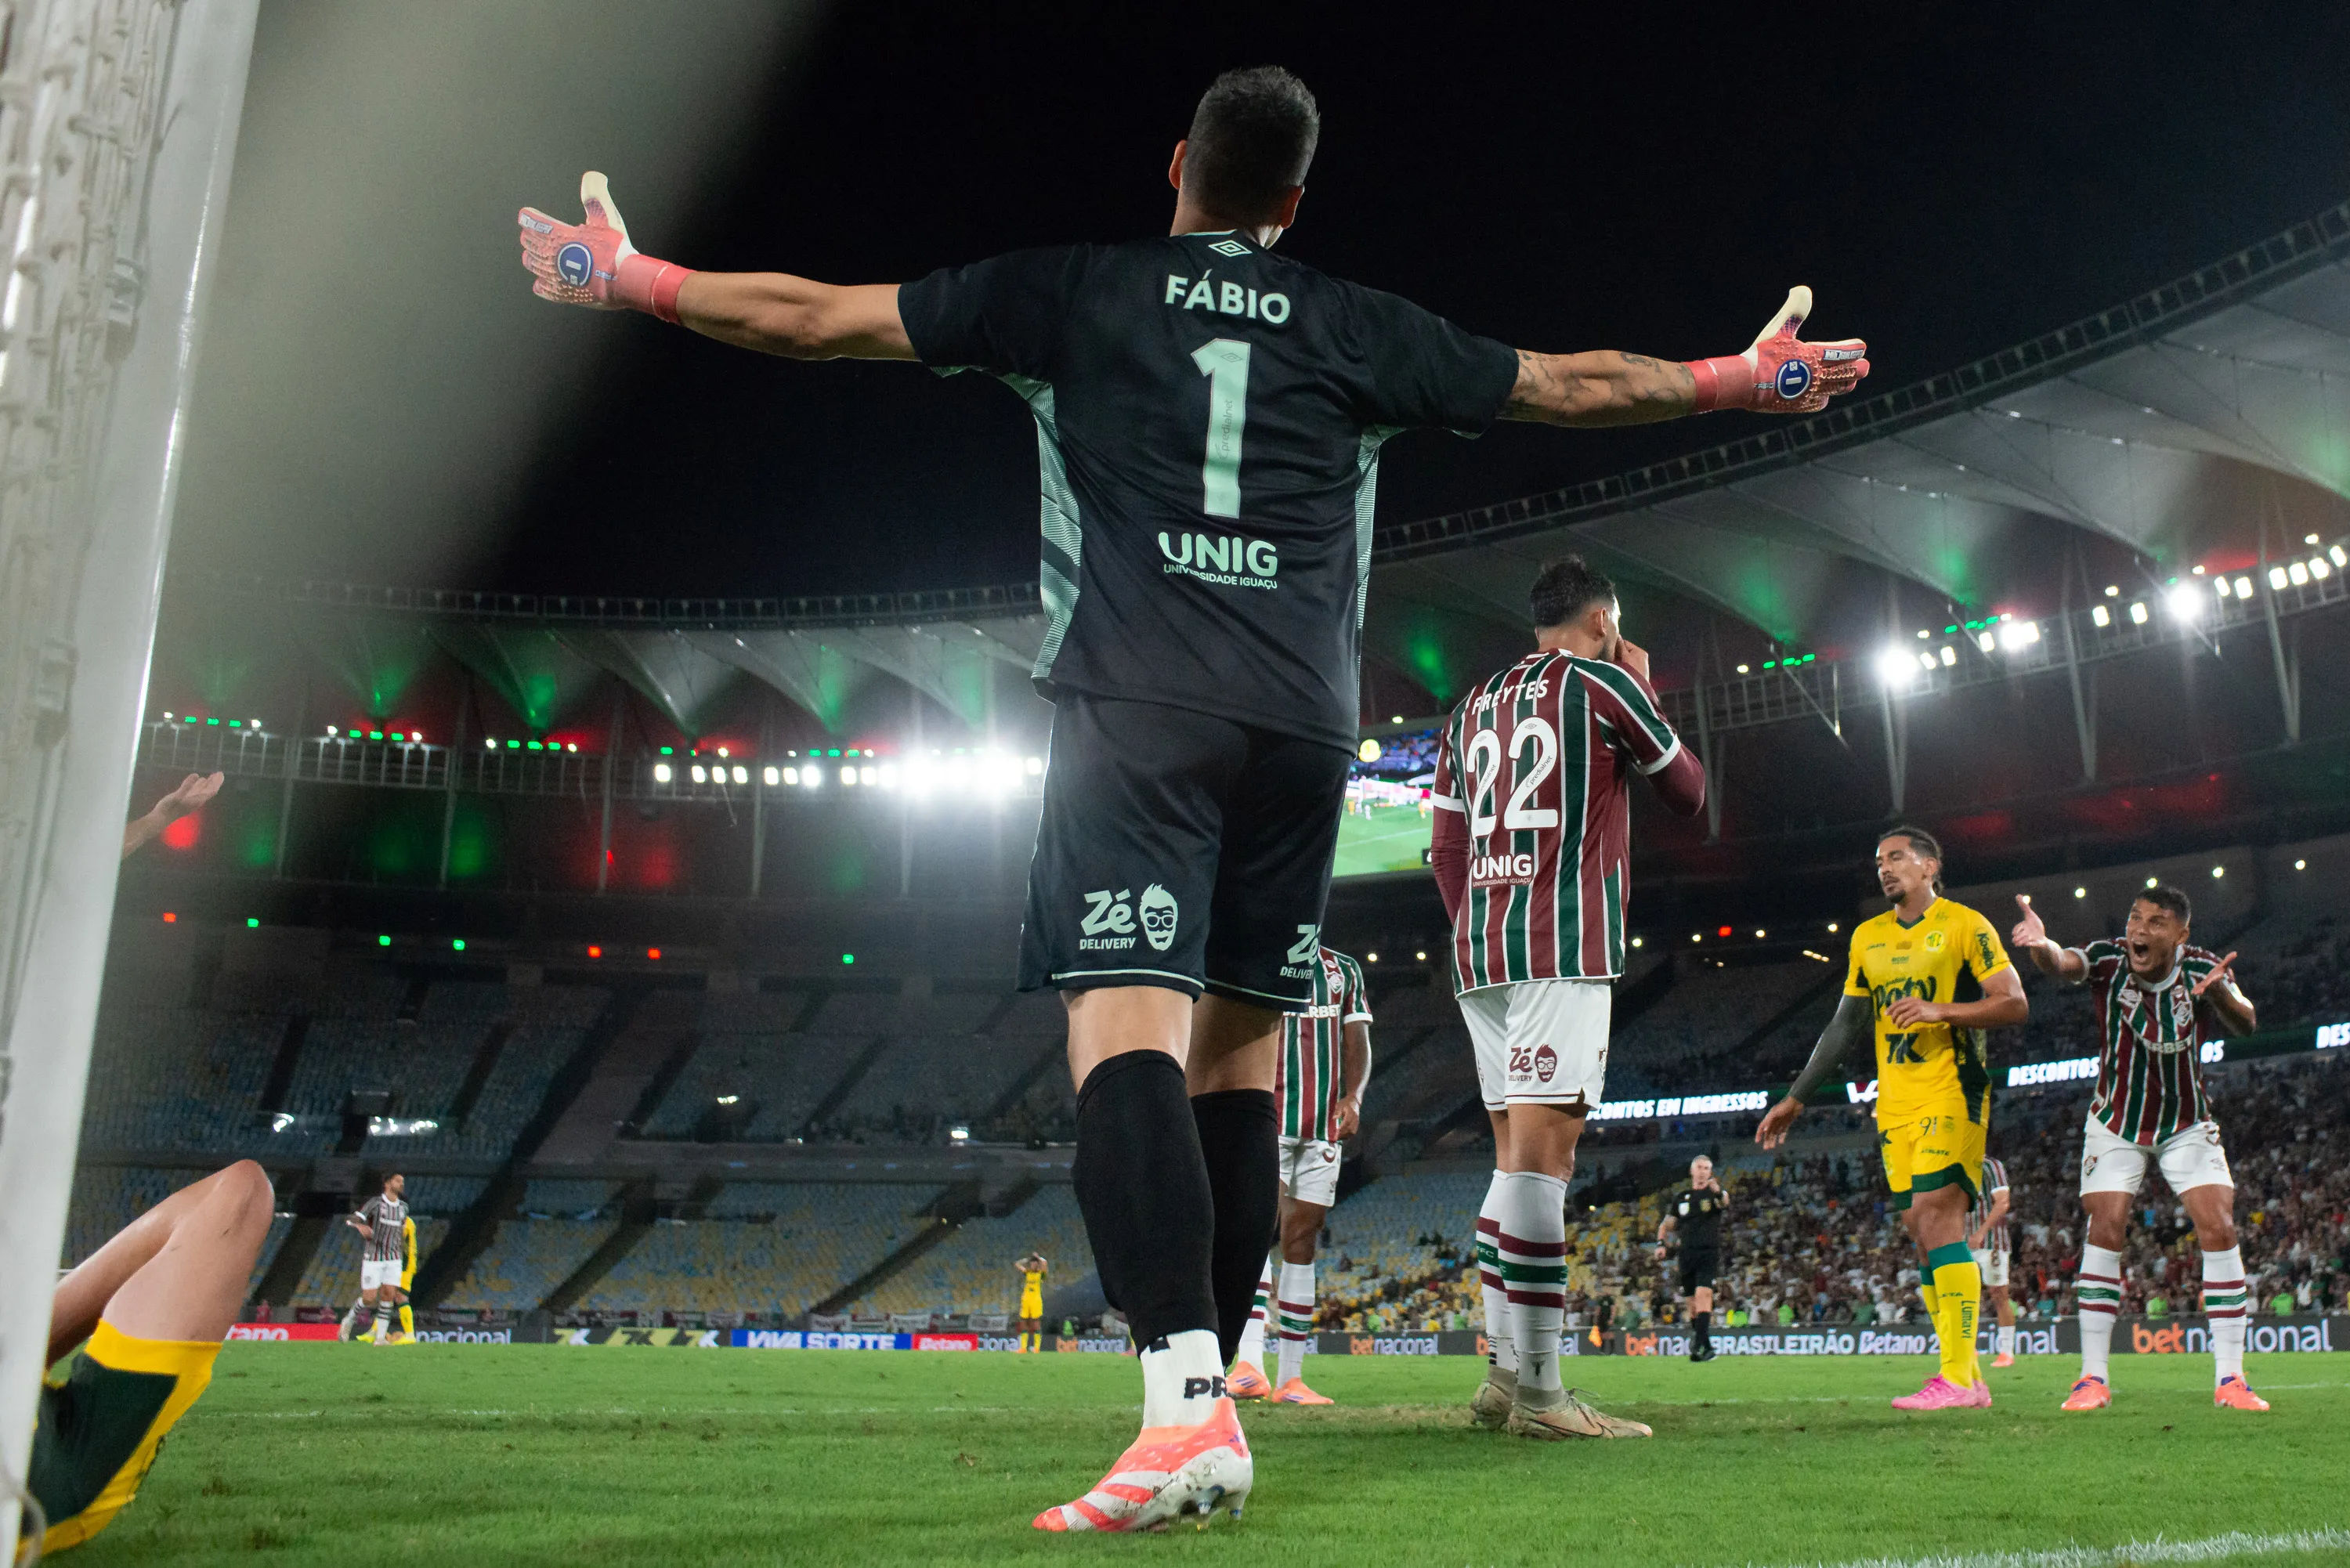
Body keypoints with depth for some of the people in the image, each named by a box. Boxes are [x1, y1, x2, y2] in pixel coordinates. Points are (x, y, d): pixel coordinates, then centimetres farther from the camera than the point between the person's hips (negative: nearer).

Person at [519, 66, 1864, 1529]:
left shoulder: (1070, 289, 14)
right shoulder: (1360, 326, 17)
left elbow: (817, 316, 15)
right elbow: (1571, 384, 23)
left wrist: (630, 278, 30)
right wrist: (1745, 376, 39)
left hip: (1136, 705, -3)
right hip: (1303, 721, 3)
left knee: (1126, 1034, -13)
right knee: (1237, 1055, 9)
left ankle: (1187, 1405, -28)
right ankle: (1210, 1399, 11)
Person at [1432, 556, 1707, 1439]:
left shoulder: (1474, 707, 21)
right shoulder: (1604, 684, 4)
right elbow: (1688, 795, 15)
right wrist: (1643, 691, 24)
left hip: (1479, 949, 7)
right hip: (1564, 944, -7)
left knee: (1516, 1152, 10)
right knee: (1543, 1145, -13)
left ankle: (1505, 1374, 9)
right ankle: (1538, 1390, -15)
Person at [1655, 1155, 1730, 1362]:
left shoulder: (1716, 1193, 3)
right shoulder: (1681, 1197, 15)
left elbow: (1725, 1203, -22)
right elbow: (1667, 1225, 22)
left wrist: (1719, 1193, -46)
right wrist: (1661, 1244, 3)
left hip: (1709, 1253, -4)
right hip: (1687, 1255, 4)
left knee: (1703, 1294, -20)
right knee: (1694, 1303, 7)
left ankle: (1699, 1345, -25)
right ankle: (1707, 1347, 18)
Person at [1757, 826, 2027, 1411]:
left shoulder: (1965, 925, -1)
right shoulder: (1868, 937, 16)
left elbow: (2015, 1004, -5)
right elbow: (1846, 1025, 21)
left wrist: (1940, 1010, -20)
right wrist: (1795, 1098, 18)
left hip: (1952, 1092, -6)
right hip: (1895, 1103, 6)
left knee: (1936, 1216, -17)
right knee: (1921, 1229, 3)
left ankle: (1957, 1375, -16)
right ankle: (1967, 1378, 8)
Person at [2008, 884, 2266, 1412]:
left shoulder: (2203, 969, -16)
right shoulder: (2108, 961, -19)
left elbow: (2245, 1023, -34)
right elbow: (2063, 964, -42)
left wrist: (2220, 995, -57)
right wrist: (2041, 947, -67)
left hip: (2188, 1125, 1)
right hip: (2116, 1123, -1)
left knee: (2219, 1228, -11)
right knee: (2105, 1230, -12)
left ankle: (2229, 1377, -2)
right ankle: (2094, 1377, -5)